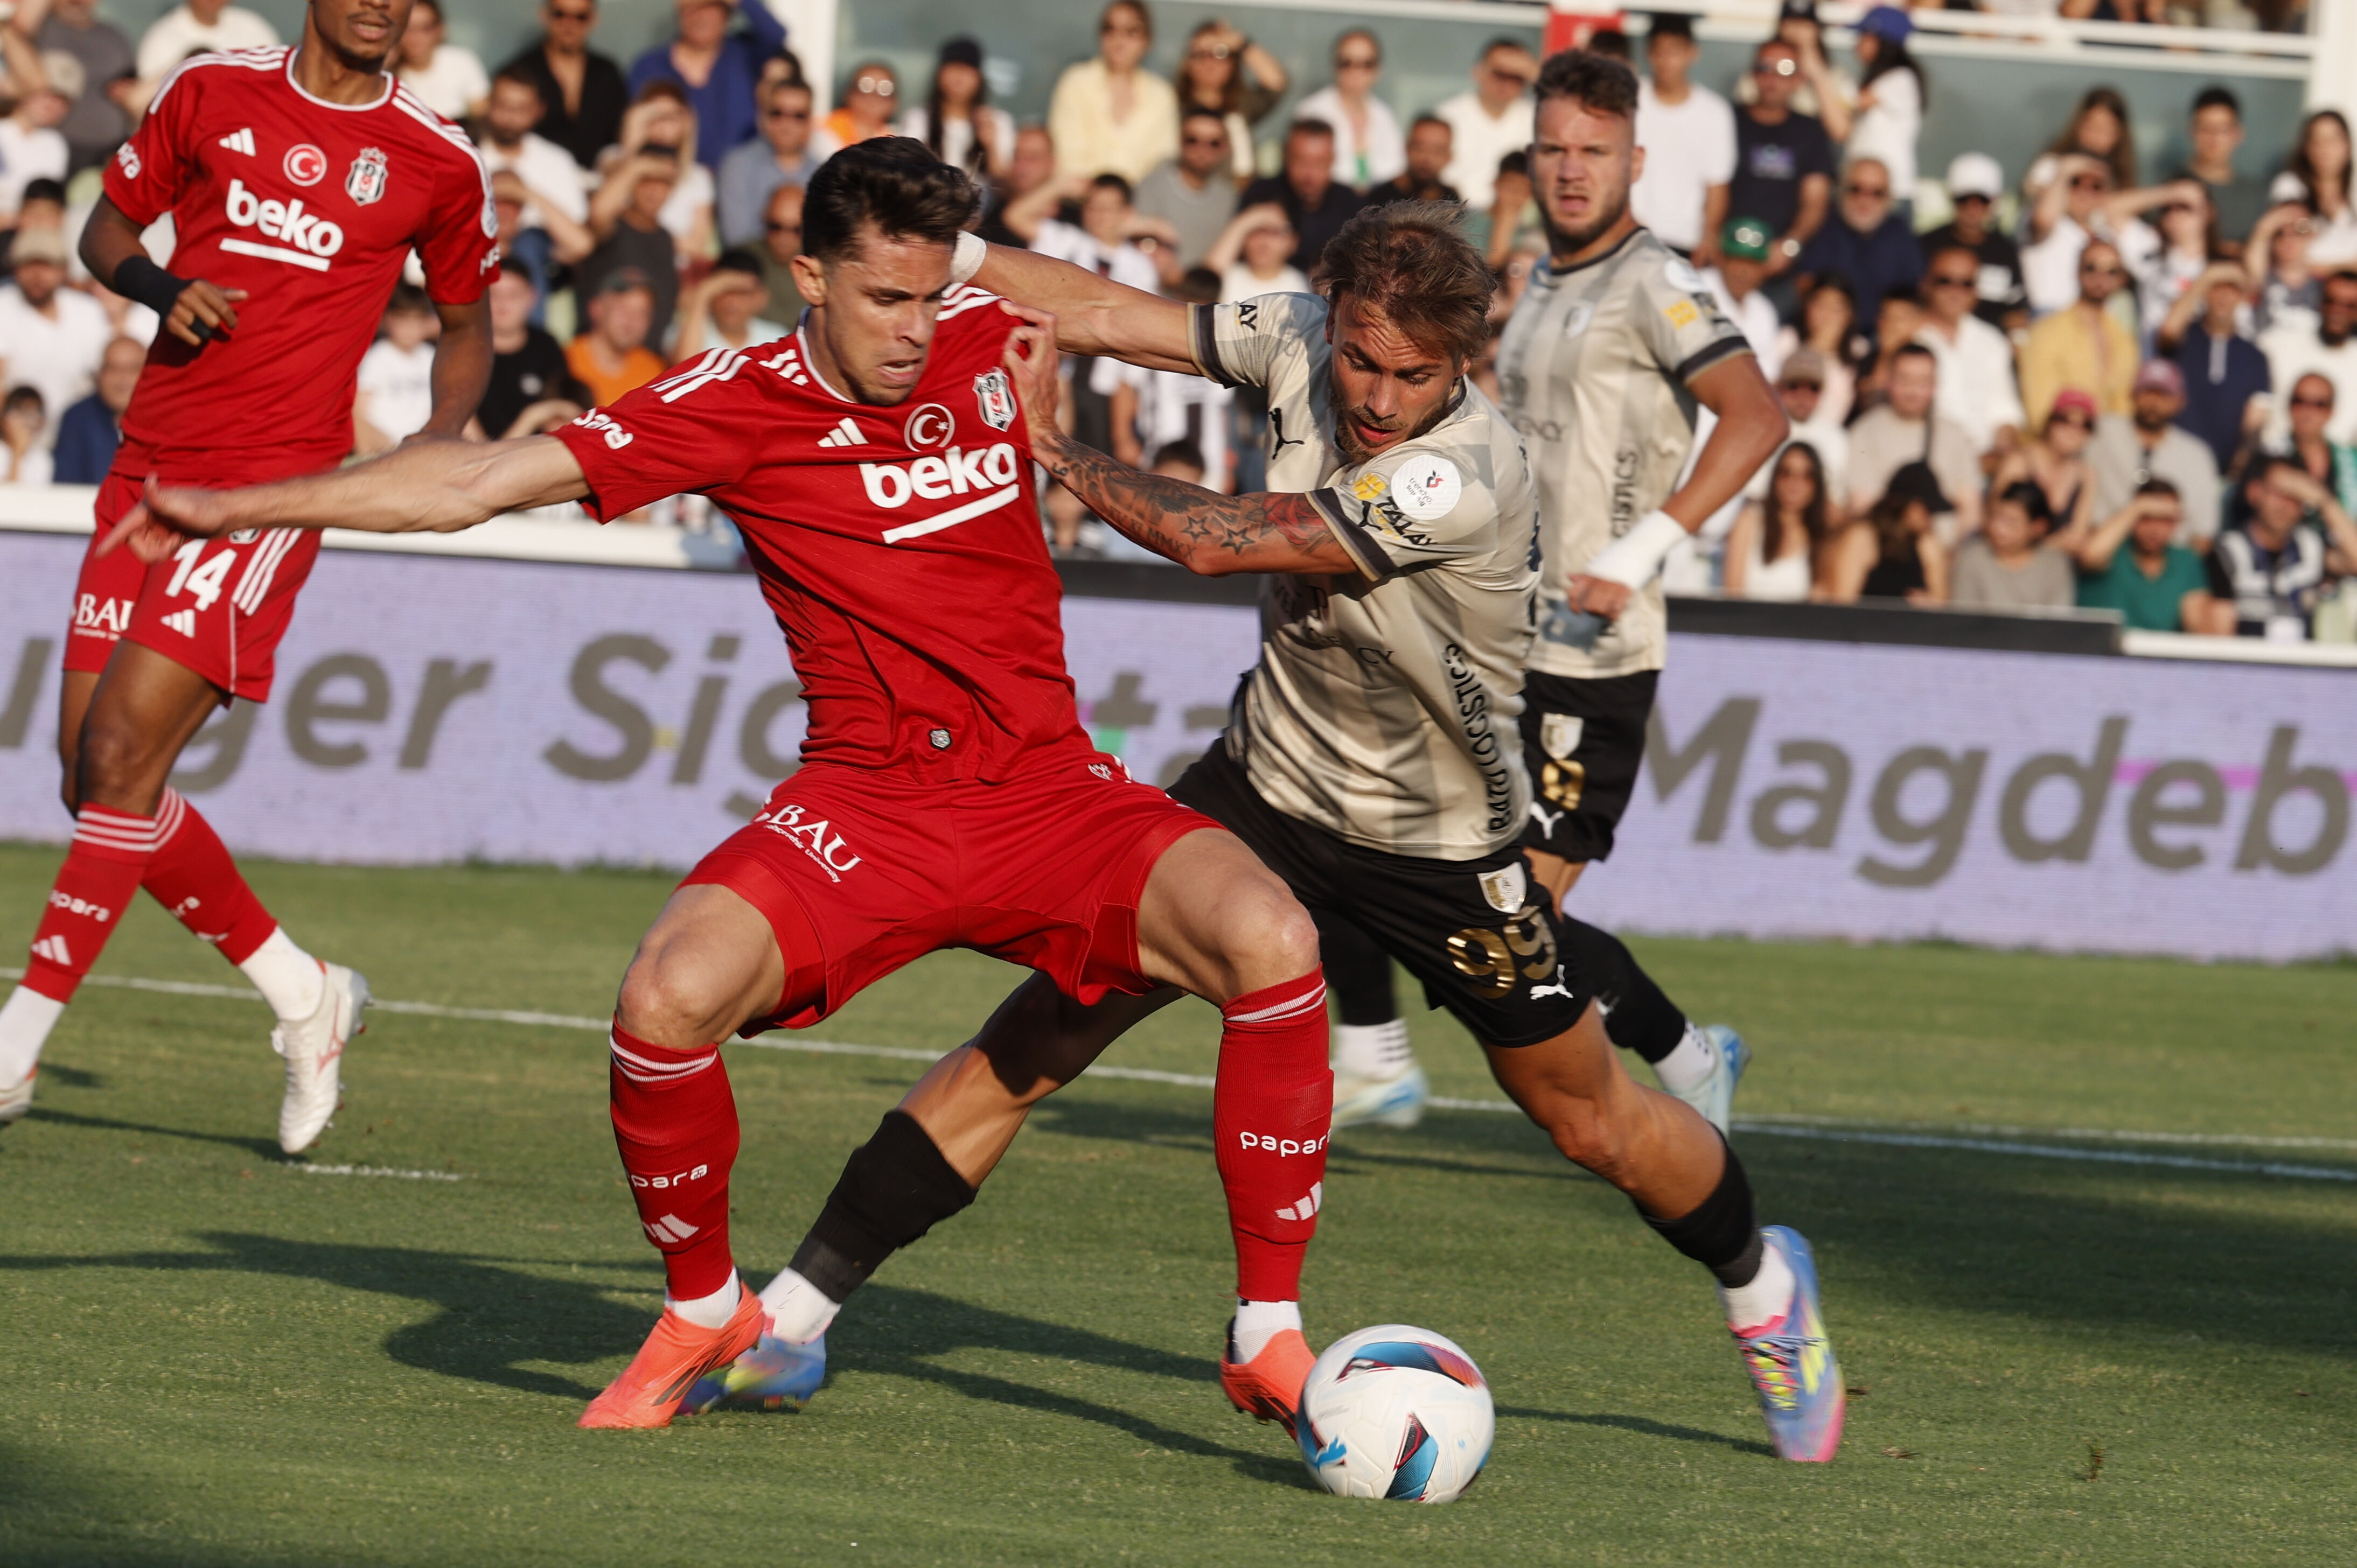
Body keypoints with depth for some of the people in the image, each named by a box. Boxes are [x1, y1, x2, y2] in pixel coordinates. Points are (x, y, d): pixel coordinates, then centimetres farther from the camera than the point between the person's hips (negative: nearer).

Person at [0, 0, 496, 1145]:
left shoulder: (437, 165, 3)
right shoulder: (210, 95, 8)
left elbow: (465, 328, 17)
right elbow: (106, 233, 17)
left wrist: (439, 440, -2)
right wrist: (163, 289, -5)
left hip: (274, 485, -4)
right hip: (149, 471, 4)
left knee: (122, 755, -16)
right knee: (94, 777, 2)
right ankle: (302, 996, 19)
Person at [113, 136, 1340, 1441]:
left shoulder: (983, 337, 2)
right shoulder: (740, 408, -5)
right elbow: (483, 481, -5)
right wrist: (242, 505, -8)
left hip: (1051, 795, 2)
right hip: (866, 807, -2)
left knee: (1270, 941, -24)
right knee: (668, 999, -27)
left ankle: (1271, 1336, -11)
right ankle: (704, 1313, 3)